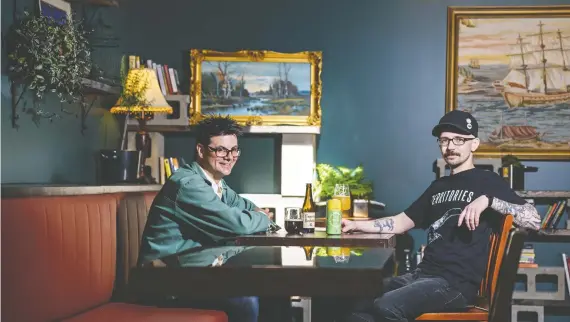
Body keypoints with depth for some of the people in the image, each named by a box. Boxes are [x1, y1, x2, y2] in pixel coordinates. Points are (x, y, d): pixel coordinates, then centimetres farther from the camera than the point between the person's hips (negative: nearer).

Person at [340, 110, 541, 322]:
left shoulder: (486, 181, 2)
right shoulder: (439, 186, 24)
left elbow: (534, 221, -10)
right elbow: (402, 222, 23)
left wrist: (488, 200, -22)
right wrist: (356, 225, 10)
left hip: (458, 284, -7)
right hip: (422, 275, 7)